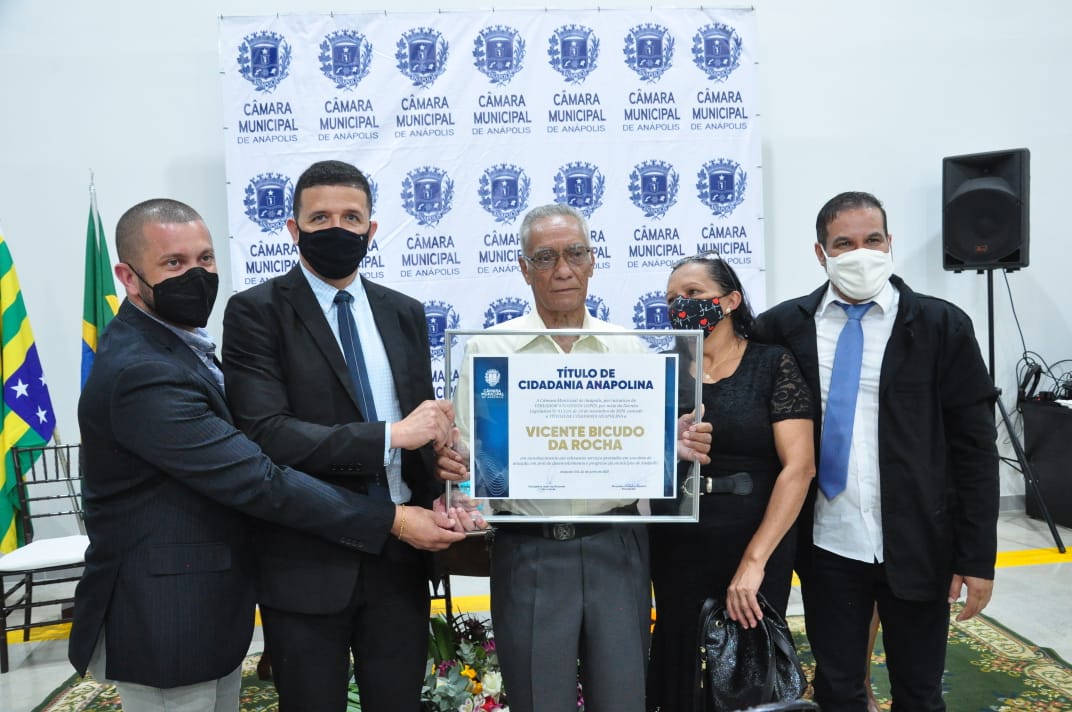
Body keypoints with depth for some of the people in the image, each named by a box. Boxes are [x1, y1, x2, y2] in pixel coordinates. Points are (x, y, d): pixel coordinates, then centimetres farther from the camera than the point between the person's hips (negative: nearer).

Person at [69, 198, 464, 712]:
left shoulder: (178, 343, 7)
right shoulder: (139, 374, -25)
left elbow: (234, 461, 12)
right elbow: (256, 481, -28)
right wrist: (393, 521, -24)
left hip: (215, 612, 9)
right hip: (164, 625, -9)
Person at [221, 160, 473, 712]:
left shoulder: (405, 314, 9)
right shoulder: (256, 313, -6)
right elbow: (265, 433, -18)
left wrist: (438, 506, -6)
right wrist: (390, 437, -20)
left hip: (399, 559, 4)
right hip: (307, 563, -4)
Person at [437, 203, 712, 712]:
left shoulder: (630, 349, 7)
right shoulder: (488, 349, 1)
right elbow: (466, 457, 1)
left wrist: (678, 444, -11)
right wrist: (450, 464, -21)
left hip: (616, 550, 2)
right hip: (530, 554, -2)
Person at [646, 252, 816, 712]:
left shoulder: (772, 364, -6)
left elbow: (799, 466, -14)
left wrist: (754, 560, -17)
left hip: (758, 546, -2)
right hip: (675, 548, 2)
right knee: (675, 671, 14)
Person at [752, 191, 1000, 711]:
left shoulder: (942, 326, -5)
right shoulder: (785, 326, -2)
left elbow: (975, 447, -4)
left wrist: (977, 557, -6)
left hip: (918, 548, -1)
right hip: (826, 546, 1)